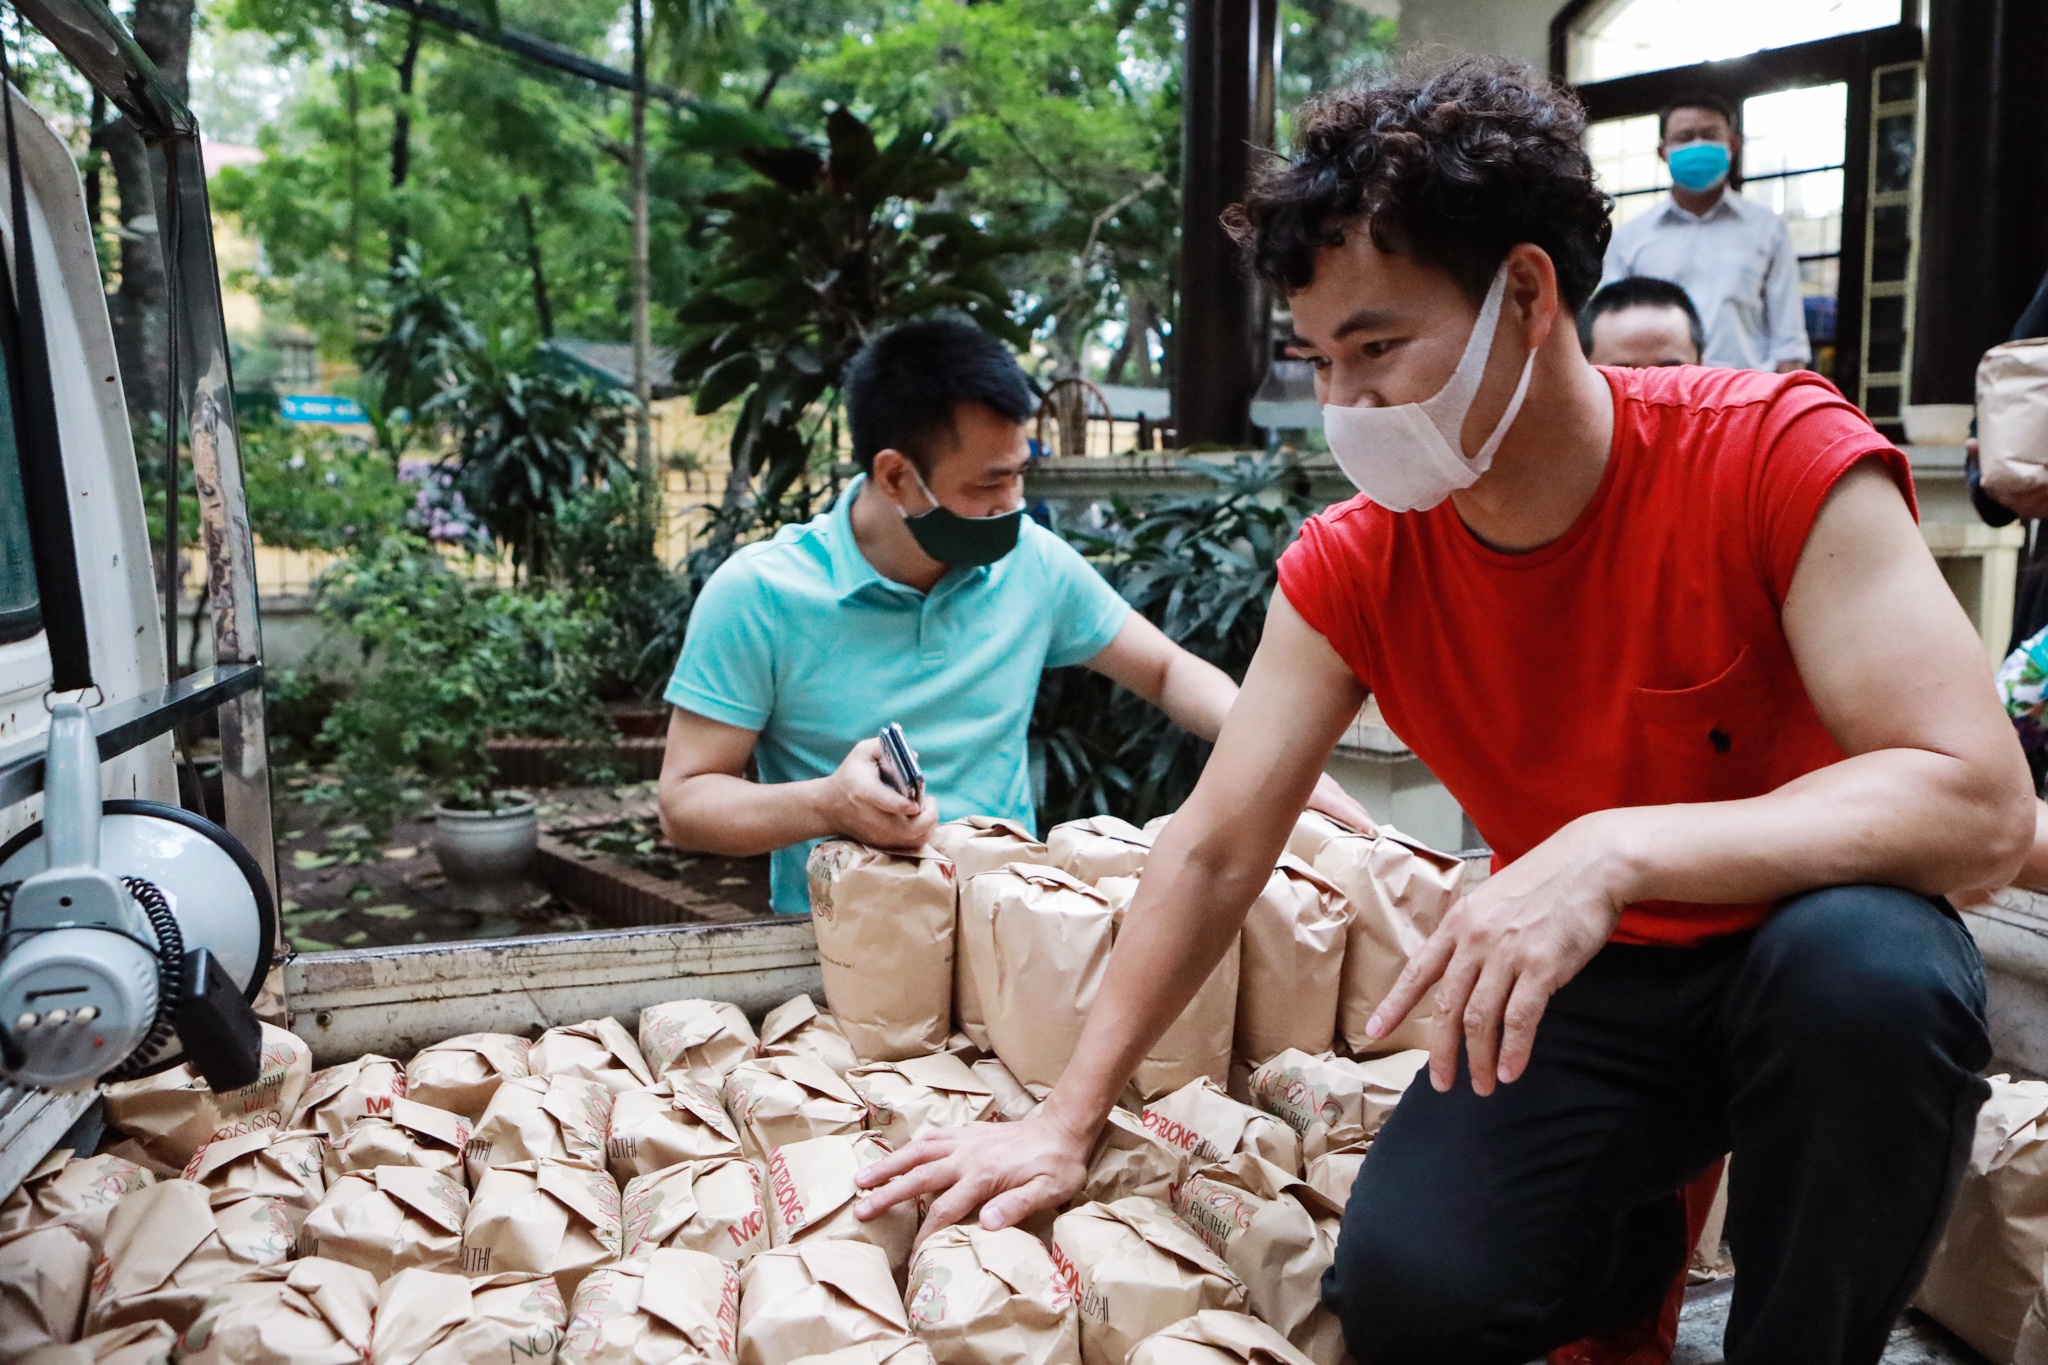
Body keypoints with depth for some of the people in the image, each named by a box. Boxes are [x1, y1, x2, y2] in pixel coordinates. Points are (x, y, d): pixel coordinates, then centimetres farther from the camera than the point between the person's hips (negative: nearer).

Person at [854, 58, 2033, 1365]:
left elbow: (1983, 804, -28)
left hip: (1808, 939, -2)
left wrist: (1616, 849, -42)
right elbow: (1213, 855, -6)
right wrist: (1068, 1121, -7)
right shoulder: (1349, 568, -10)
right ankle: (1644, 1233, 15)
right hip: (1577, 986, 2)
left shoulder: (1778, 457, -20)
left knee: (1862, 965, -37)